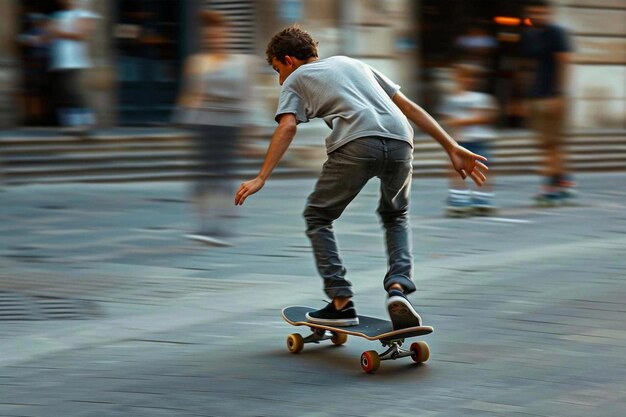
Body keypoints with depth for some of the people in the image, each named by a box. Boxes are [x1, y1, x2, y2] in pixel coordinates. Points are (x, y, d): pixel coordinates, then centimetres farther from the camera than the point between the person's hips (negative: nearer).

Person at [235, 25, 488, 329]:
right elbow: (409, 106, 29)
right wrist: (453, 148, 26)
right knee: (395, 216, 28)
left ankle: (341, 302, 7)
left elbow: (287, 127, 3)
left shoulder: (295, 79, 23)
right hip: (400, 141, 5)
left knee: (318, 216, 17)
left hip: (356, 144, -4)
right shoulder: (353, 63, 36)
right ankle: (399, 286, 5)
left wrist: (262, 178, -3)